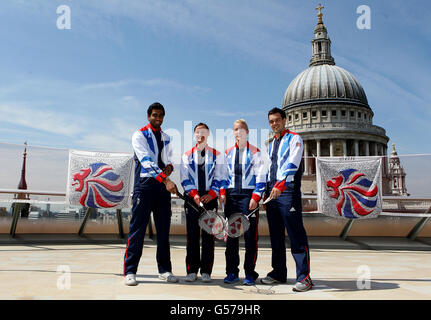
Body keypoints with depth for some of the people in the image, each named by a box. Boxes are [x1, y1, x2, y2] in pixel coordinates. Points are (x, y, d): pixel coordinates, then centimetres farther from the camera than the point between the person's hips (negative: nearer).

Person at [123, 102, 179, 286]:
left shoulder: (166, 138, 19)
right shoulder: (139, 135, -1)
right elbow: (147, 160, -15)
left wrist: (170, 166, -1)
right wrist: (165, 180, -27)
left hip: (163, 187, 6)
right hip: (145, 184, -5)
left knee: (164, 229, 8)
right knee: (138, 228, -4)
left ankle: (164, 270, 17)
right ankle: (130, 272, 3)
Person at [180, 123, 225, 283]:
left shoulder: (217, 155, 10)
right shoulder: (187, 155, 11)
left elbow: (219, 178, 5)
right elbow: (185, 179, 4)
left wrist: (211, 194, -9)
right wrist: (194, 195, -9)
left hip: (210, 199, 0)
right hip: (192, 199, 1)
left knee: (208, 235, 0)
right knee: (192, 235, 1)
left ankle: (206, 271, 9)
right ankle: (192, 271, 10)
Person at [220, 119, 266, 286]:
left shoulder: (255, 152, 4)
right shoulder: (228, 153, 16)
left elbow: (261, 176, -1)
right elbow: (224, 174, 16)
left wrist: (255, 197, -10)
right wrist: (222, 192, 2)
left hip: (248, 195, -4)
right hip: (231, 196, 4)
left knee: (250, 235, -3)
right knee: (231, 234, 5)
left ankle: (250, 273, 7)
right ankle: (232, 272, 14)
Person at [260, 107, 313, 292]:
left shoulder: (294, 139, 0)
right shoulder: (271, 144, 23)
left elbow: (292, 164, -15)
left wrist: (280, 185, -26)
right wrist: (266, 191, 16)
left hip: (288, 190, -7)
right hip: (272, 191, 8)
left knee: (296, 234, -8)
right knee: (275, 235, 10)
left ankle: (304, 277, -3)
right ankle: (278, 273, 20)